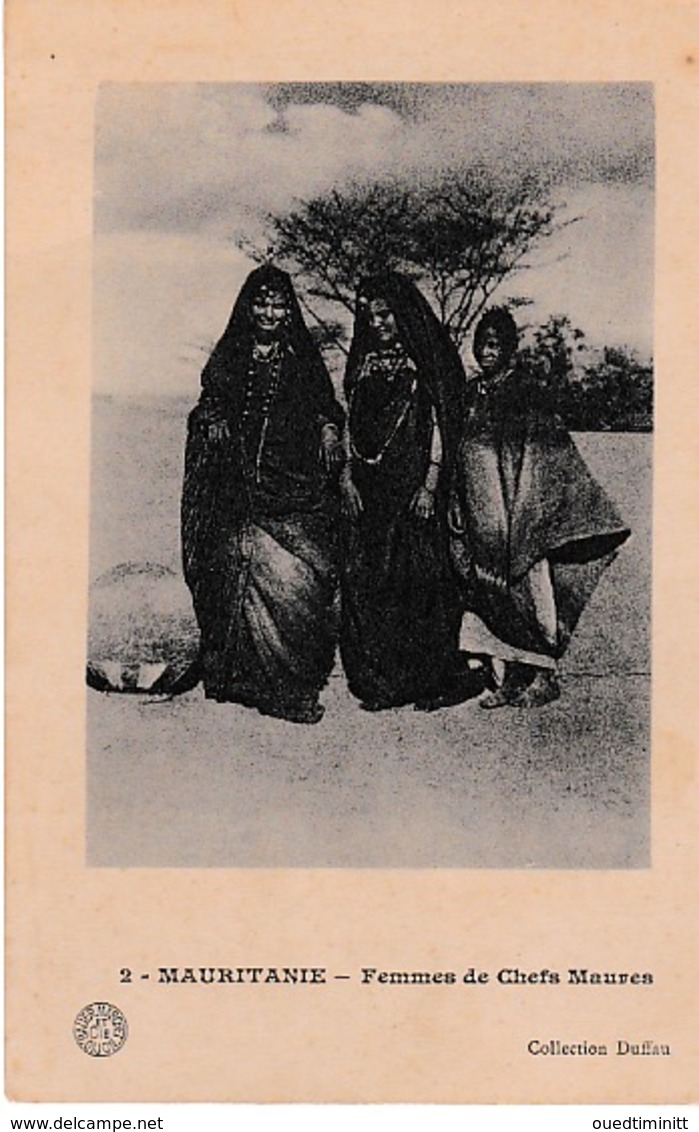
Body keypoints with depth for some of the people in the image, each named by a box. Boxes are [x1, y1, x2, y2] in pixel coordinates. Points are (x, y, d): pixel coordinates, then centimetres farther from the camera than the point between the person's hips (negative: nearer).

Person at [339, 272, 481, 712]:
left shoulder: (430, 359, 0)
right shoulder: (364, 361, 15)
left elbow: (441, 424, -5)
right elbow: (351, 425, 15)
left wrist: (431, 483, -13)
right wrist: (347, 476, 4)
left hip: (415, 483, -5)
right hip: (369, 489, 5)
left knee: (420, 578, -5)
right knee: (365, 580, 2)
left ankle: (430, 681, 4)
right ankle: (379, 682, 8)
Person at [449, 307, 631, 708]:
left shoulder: (524, 392, -4)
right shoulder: (473, 394, 13)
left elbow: (553, 452, -7)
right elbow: (458, 455, 17)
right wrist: (456, 504, 12)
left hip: (519, 510, -6)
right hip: (482, 517, 6)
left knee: (530, 588, -4)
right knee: (494, 592, 6)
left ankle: (545, 677, 4)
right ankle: (511, 678, 13)